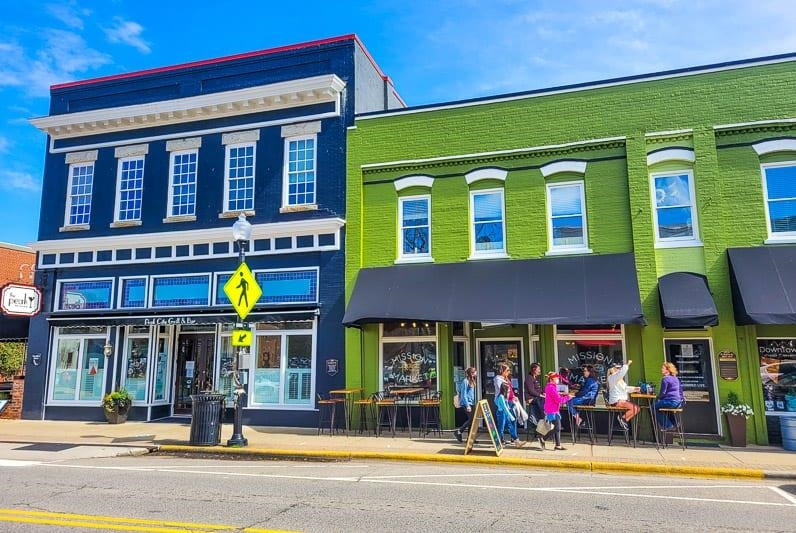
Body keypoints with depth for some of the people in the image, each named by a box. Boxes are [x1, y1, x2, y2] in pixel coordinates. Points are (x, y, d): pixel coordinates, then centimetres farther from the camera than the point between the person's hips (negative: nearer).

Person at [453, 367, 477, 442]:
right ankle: (458, 431, -2)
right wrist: (467, 405, -20)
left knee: (472, 420, 6)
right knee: (471, 419, -13)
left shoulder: (471, 381, 15)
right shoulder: (465, 381, -12)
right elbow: (463, 395, -16)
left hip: (471, 403, 9)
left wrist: (473, 404, 16)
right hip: (466, 403, -9)